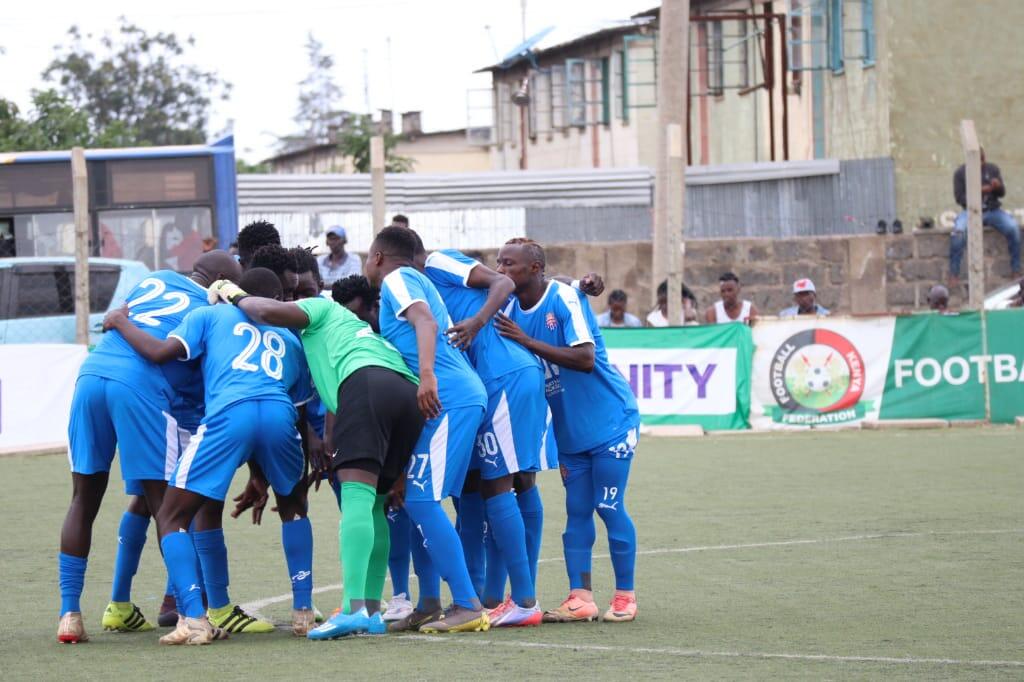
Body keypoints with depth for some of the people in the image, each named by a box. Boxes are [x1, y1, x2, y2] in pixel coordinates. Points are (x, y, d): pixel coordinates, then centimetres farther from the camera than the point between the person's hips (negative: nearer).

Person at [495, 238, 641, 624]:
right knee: (577, 512, 3)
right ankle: (580, 598, 2)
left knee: (609, 507, -4)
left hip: (609, 421, -6)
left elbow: (585, 359, -29)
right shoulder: (511, 311, 1)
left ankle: (625, 596, 5)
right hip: (568, 432, 6)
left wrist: (526, 340, -30)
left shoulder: (565, 298, -19)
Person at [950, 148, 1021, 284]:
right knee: (958, 231, -34)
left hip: (993, 210, 2)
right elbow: (959, 198, -6)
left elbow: (1002, 193, 2)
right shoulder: (960, 173, -1)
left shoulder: (993, 169, 5)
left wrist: (998, 186, -23)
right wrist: (978, 192, -21)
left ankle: (1016, 271, -16)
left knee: (1013, 228, -26)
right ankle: (954, 274, -25)